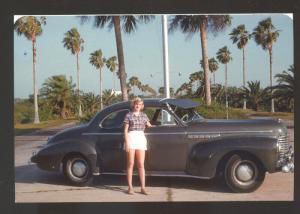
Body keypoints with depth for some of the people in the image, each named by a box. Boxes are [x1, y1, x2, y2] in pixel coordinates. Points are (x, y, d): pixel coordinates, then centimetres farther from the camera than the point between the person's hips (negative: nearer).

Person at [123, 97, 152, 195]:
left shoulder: (144, 115, 13)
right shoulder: (128, 115, 2)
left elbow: (149, 126, 29)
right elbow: (125, 130, -3)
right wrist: (126, 143, -10)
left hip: (141, 139, 3)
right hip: (131, 138, -3)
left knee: (141, 165, 1)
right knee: (130, 164, -2)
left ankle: (143, 188, 2)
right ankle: (130, 187, 2)